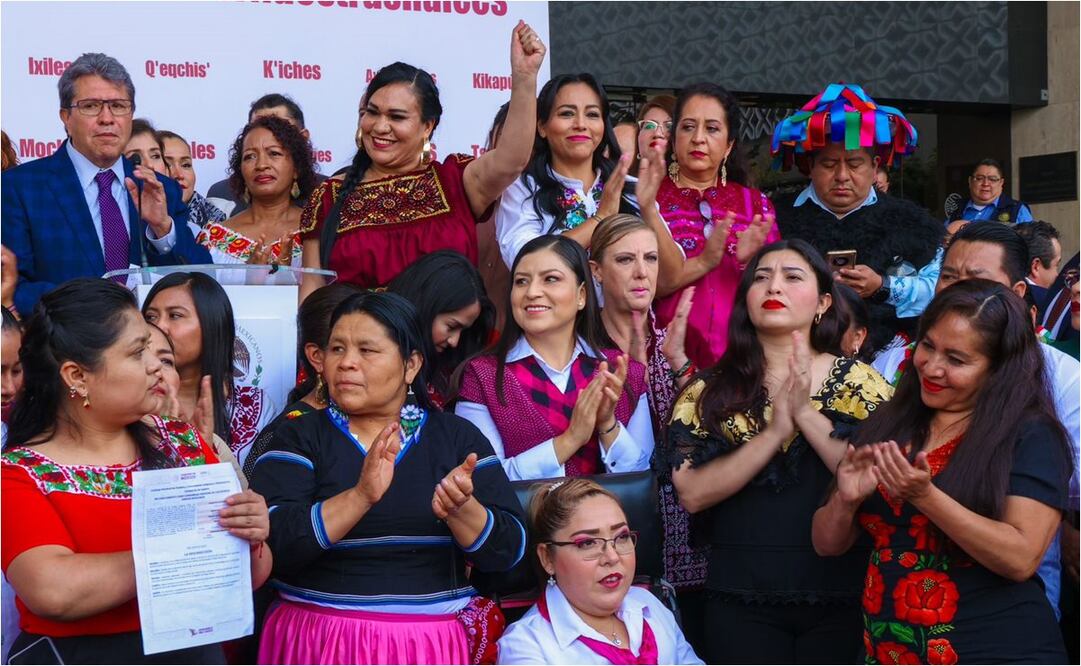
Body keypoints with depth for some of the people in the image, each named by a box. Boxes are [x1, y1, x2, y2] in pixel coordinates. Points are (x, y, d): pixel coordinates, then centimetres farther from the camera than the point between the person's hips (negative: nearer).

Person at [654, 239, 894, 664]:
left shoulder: (858, 381, 2)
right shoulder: (710, 389, 2)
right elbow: (691, 493, -9)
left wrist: (806, 414, -17)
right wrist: (775, 431, -17)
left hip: (840, 595, 0)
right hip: (741, 600, 0)